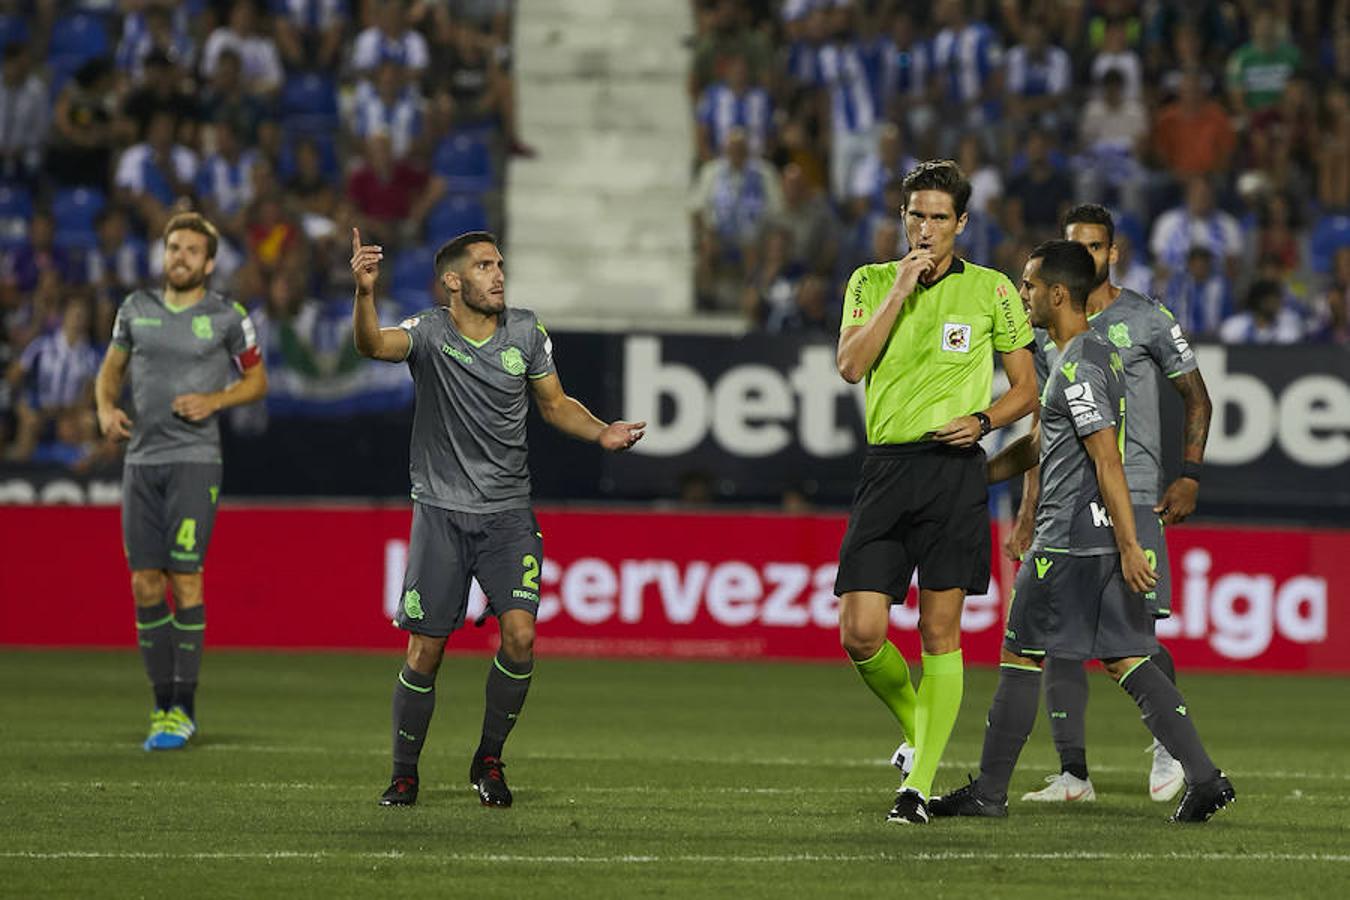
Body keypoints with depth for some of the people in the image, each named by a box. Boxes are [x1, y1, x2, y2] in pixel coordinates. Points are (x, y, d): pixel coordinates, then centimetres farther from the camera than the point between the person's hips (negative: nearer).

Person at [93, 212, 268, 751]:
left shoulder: (227, 317, -1)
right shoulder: (137, 309, 9)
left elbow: (256, 380, 8)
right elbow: (111, 368, 19)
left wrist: (214, 400, -9)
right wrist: (106, 408, -1)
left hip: (195, 459, -4)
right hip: (141, 459, 4)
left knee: (185, 578, -9)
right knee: (145, 584, 2)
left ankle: (184, 708, -3)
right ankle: (163, 703, 11)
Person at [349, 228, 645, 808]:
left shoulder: (524, 332, 3)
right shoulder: (429, 332, -8)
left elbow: (555, 404, 16)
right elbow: (374, 345, -29)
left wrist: (601, 433, -3)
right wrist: (364, 294, -49)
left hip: (508, 513, 2)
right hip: (440, 513, -2)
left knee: (520, 635, -13)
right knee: (424, 652, -2)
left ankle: (488, 761, 7)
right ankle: (404, 775, 16)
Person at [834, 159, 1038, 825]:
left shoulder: (991, 290, 7)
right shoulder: (871, 283, 11)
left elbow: (1026, 388, 12)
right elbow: (851, 365, -5)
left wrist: (984, 420, -8)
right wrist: (900, 292, -10)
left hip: (955, 467, -2)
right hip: (886, 467, 2)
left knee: (940, 632, -4)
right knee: (860, 634, -6)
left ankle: (920, 782, 1)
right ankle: (918, 732, 21)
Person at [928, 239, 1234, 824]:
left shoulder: (1077, 368, -15)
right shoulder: (1097, 354, 17)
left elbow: (1107, 462, -21)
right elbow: (1040, 445, 26)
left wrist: (1129, 547, -24)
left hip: (1069, 538, -9)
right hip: (1103, 536, 9)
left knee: (1020, 656, 1)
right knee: (1126, 658, 7)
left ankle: (989, 792, 8)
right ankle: (1203, 778, -2)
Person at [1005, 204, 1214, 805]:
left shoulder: (1147, 320, 2)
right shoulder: (1048, 330, 13)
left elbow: (1196, 398, 8)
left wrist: (1189, 476, -2)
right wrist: (1028, 514, 15)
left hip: (1132, 492, -4)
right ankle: (1073, 773, 1)